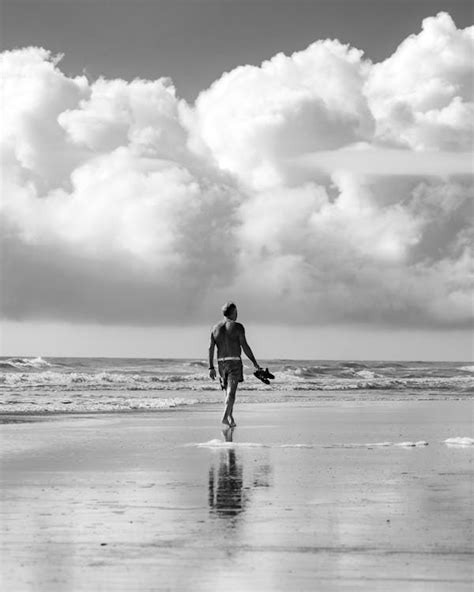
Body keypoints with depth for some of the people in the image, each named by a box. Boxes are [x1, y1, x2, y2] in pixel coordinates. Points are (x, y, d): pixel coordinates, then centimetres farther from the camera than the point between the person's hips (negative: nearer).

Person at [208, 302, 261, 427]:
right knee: (231, 392, -10)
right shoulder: (237, 327, -5)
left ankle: (230, 417, 18)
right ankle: (225, 417, -23)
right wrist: (255, 363, -5)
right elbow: (245, 346, -10)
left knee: (228, 391, 17)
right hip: (234, 362, -5)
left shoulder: (215, 328, 9)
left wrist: (211, 367, 8)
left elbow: (211, 348, 6)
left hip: (221, 363, 5)